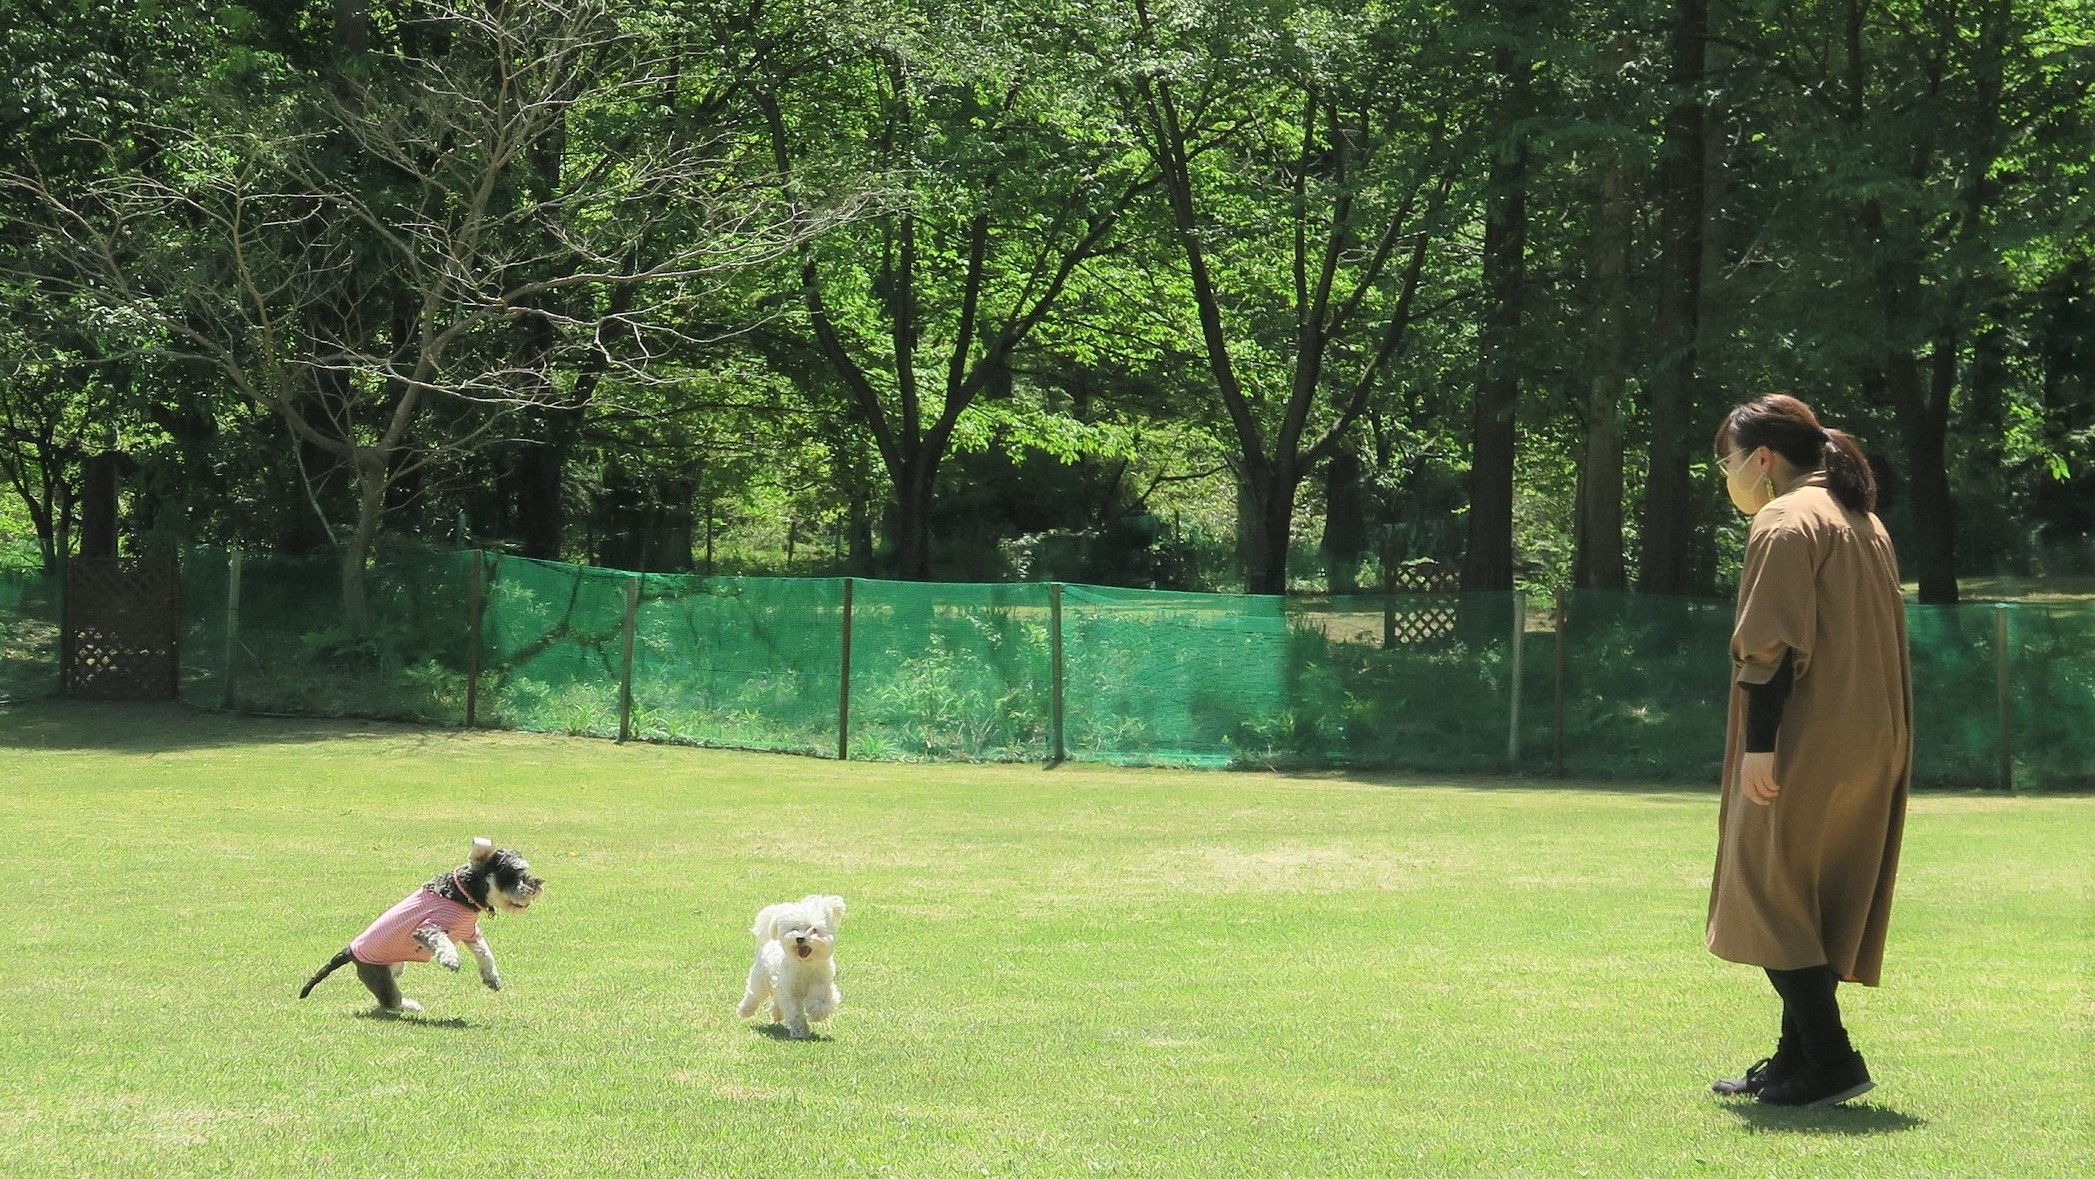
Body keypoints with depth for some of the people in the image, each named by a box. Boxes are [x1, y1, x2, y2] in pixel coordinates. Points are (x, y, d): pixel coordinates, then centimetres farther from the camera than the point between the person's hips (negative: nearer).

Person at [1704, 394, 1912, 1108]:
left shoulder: (1785, 521, -10)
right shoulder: (1863, 524, 18)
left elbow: (1772, 641, -18)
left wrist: (1759, 744, -20)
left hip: (1808, 746, -9)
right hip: (1870, 746, 9)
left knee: (1770, 895, -5)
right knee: (1822, 902, 13)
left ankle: (1829, 1061, -9)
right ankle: (1798, 1056, 16)